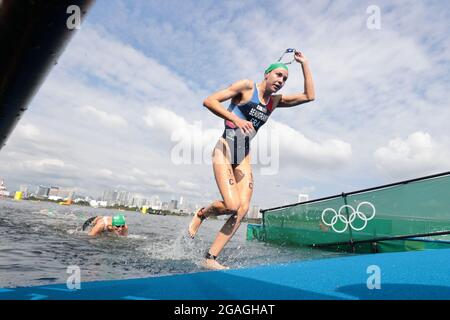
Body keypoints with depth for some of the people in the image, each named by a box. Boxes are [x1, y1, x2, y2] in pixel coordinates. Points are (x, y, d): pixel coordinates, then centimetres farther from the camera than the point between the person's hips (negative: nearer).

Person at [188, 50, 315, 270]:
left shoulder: (275, 101, 17)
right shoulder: (246, 87, 0)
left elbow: (309, 96, 15)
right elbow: (209, 101, -8)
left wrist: (304, 64, 13)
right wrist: (235, 118, -20)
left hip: (244, 157, 6)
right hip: (225, 149, -6)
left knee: (243, 209, -8)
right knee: (232, 205, -21)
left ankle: (210, 258, 0)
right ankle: (201, 213, 13)